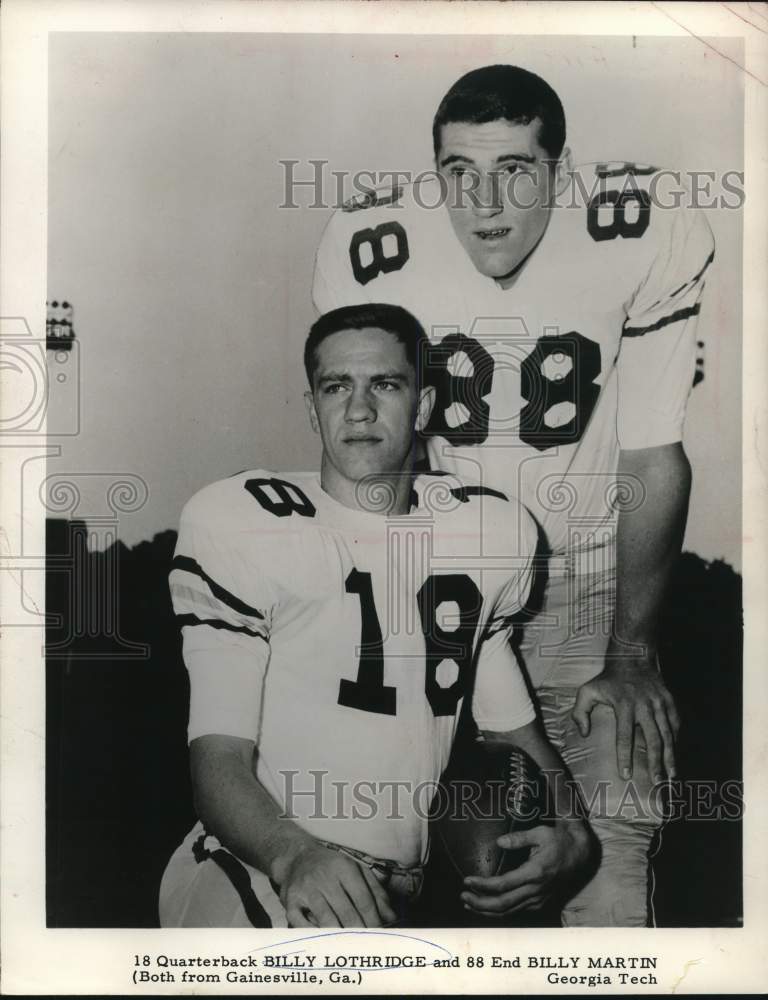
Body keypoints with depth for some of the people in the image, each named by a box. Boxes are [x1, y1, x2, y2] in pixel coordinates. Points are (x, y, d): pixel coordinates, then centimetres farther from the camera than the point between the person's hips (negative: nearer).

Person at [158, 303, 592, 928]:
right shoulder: (235, 523, -5)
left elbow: (511, 726, 17)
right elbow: (220, 755, -11)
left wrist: (569, 831, -1)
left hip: (407, 895, 8)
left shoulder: (491, 531, 8)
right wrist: (295, 854, -30)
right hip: (253, 868, -7)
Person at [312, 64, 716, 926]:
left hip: (590, 581, 0)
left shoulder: (653, 235, -16)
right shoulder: (365, 248, -14)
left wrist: (631, 654, -4)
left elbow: (652, 466, -8)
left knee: (609, 853, -4)